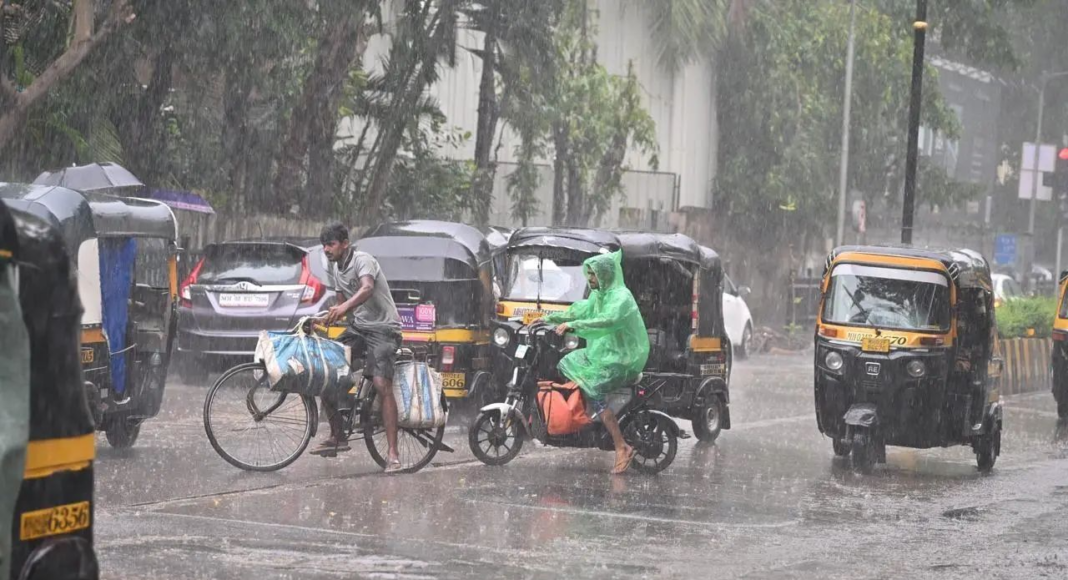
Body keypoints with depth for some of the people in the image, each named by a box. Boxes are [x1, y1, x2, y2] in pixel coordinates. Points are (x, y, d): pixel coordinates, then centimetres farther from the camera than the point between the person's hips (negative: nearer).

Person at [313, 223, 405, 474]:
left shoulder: (363, 260, -16)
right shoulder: (336, 269, 11)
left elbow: (367, 288, -37)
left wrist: (345, 307, -55)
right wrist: (324, 320, 4)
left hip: (383, 328, -8)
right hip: (357, 327, 8)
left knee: (382, 385, -23)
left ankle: (393, 453, -24)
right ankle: (337, 436, 7)